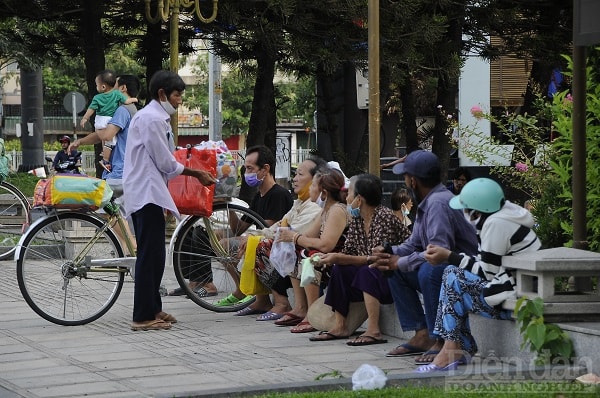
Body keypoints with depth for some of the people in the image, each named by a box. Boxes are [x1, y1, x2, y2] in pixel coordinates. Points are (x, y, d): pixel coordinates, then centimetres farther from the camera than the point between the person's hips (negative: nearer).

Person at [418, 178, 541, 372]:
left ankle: (451, 351, -8)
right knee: (452, 274, 9)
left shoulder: (496, 224, -17)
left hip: (518, 296, -11)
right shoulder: (502, 214, 13)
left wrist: (449, 257, -8)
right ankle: (460, 349, 2)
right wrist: (448, 256, 6)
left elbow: (487, 272, -16)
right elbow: (487, 265, 14)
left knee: (455, 279, -12)